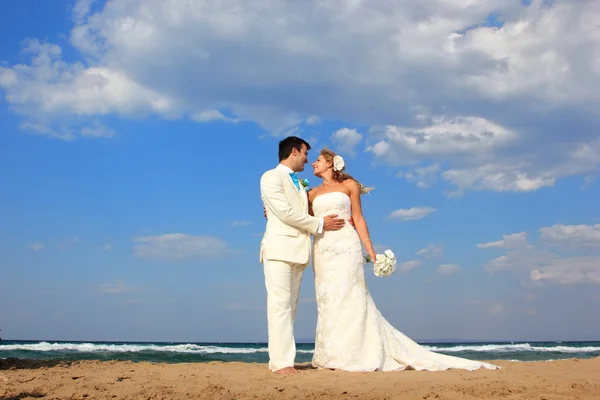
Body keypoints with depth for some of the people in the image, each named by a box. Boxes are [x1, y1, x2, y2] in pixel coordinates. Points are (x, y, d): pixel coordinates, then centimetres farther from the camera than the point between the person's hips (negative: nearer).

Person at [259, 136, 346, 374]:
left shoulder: (299, 184, 25)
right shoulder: (271, 177, -1)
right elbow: (285, 213, -11)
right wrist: (319, 224, -6)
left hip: (298, 252, 8)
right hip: (279, 248, -8)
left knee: (290, 307, 5)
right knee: (280, 305, -12)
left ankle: (279, 359, 6)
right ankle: (281, 362, -14)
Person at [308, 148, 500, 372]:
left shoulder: (348, 185, 9)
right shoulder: (313, 193, 18)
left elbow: (359, 219, 5)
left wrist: (370, 251, -2)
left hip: (346, 246, -4)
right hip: (322, 249, 4)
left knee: (347, 298, -8)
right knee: (328, 301, 0)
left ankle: (351, 356, -6)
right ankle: (332, 356, 2)